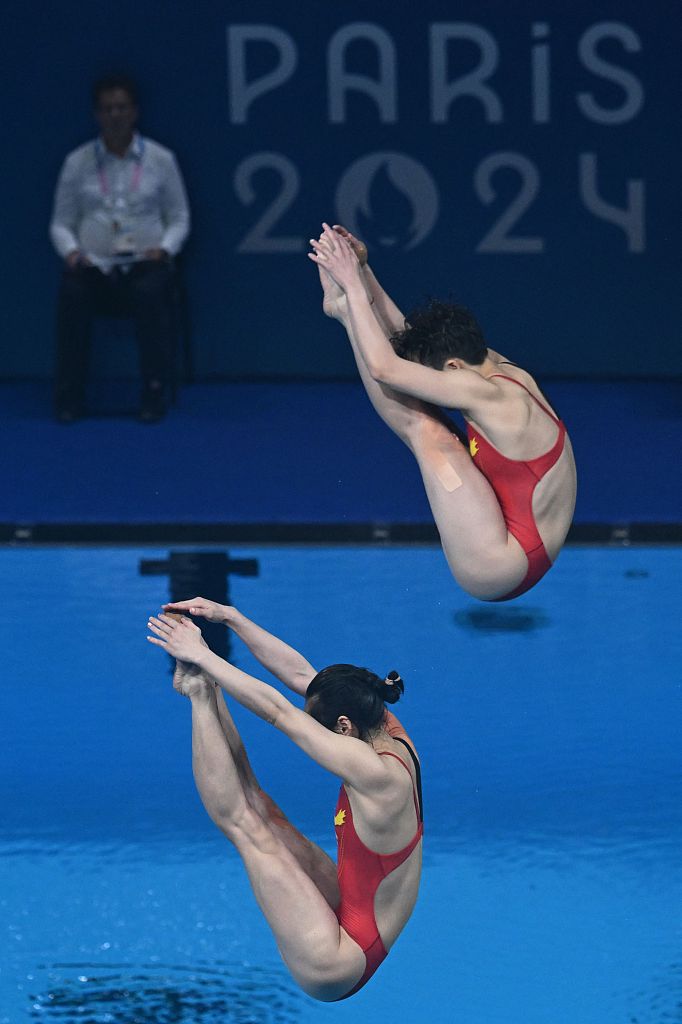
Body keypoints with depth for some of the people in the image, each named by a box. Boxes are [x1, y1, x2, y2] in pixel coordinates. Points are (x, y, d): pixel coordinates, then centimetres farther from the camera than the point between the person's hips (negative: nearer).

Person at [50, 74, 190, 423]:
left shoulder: (160, 159, 6)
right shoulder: (78, 162, 8)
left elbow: (179, 219, 8)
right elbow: (60, 222, 10)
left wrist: (164, 249, -12)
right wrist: (71, 251, -11)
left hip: (145, 263, -1)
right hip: (93, 264, 1)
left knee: (151, 292, -36)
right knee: (72, 293, -34)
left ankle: (154, 395, -27)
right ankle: (69, 397, -24)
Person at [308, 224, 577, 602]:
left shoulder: (488, 394, -24)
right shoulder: (501, 369, 3)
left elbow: (383, 368, -25)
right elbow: (403, 337, 16)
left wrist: (353, 285, -18)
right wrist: (362, 272, 9)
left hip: (497, 568, -10)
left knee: (423, 427, -12)